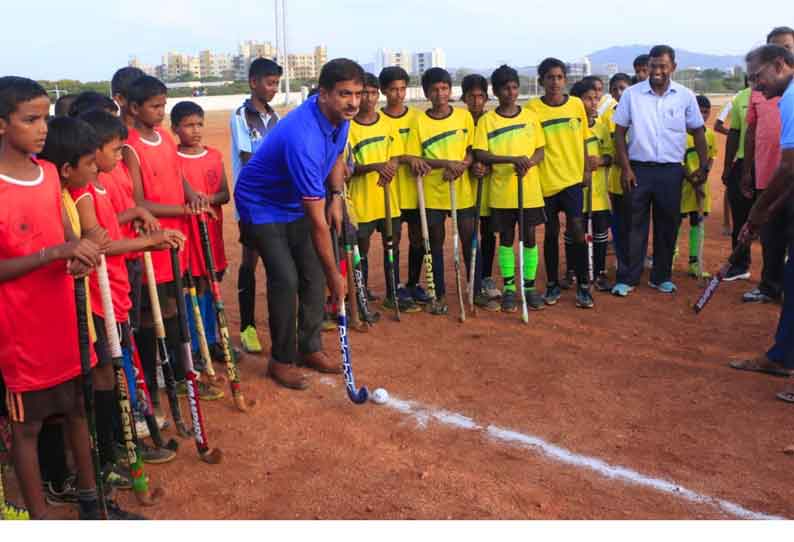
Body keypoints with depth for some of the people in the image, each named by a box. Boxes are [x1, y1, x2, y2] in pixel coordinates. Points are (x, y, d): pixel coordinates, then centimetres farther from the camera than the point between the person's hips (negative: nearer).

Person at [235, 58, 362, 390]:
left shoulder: (340, 116, -13)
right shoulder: (303, 138, -37)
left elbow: (337, 155, 12)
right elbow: (317, 222, -33)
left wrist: (336, 196, -5)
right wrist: (334, 274, -26)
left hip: (297, 203, 8)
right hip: (262, 205, -8)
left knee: (313, 273, 5)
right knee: (286, 279, -15)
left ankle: (310, 348, 20)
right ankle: (281, 360, 2)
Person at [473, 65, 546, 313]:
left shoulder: (530, 116, 6)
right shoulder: (486, 121, -1)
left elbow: (540, 151, 6)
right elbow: (480, 154, -9)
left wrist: (528, 163, -16)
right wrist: (512, 159, -21)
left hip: (529, 190, 2)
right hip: (501, 192, -1)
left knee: (529, 236, 6)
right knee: (506, 238, 7)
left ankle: (529, 286, 17)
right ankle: (509, 288, 17)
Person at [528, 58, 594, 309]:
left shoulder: (576, 104, 3)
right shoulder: (533, 108, -5)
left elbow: (583, 139, 12)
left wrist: (586, 166, 9)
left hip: (572, 178, 1)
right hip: (546, 180, -1)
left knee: (576, 230, -4)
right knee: (551, 232, 8)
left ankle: (583, 286, 6)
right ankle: (552, 285, 21)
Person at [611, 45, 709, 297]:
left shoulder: (685, 96, 1)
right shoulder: (631, 94, -3)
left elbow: (698, 132, 9)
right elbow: (619, 132, 1)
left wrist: (704, 166, 5)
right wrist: (625, 168, -5)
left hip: (671, 170, 1)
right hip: (638, 169, -1)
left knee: (667, 226, 8)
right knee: (635, 225, 2)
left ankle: (661, 277, 20)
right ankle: (628, 278, 9)